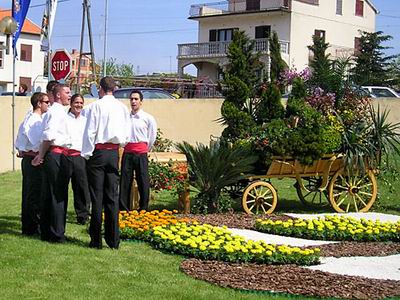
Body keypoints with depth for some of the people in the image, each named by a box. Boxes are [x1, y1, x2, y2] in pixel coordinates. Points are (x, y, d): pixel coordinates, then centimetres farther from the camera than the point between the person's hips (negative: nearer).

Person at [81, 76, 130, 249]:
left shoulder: (95, 106, -8)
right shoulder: (122, 107, 5)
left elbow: (90, 132, -9)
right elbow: (126, 135, 9)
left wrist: (86, 155, -3)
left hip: (98, 152, -4)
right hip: (114, 153, 4)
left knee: (97, 197, 0)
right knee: (112, 196, 7)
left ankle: (96, 240, 3)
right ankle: (113, 240, 10)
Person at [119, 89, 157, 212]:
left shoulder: (148, 118, 1)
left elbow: (152, 137, 6)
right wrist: (125, 146, 12)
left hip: (141, 153, -3)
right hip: (127, 153, 3)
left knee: (143, 181, -1)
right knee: (125, 181, 4)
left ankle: (144, 209, 6)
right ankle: (123, 209, 11)